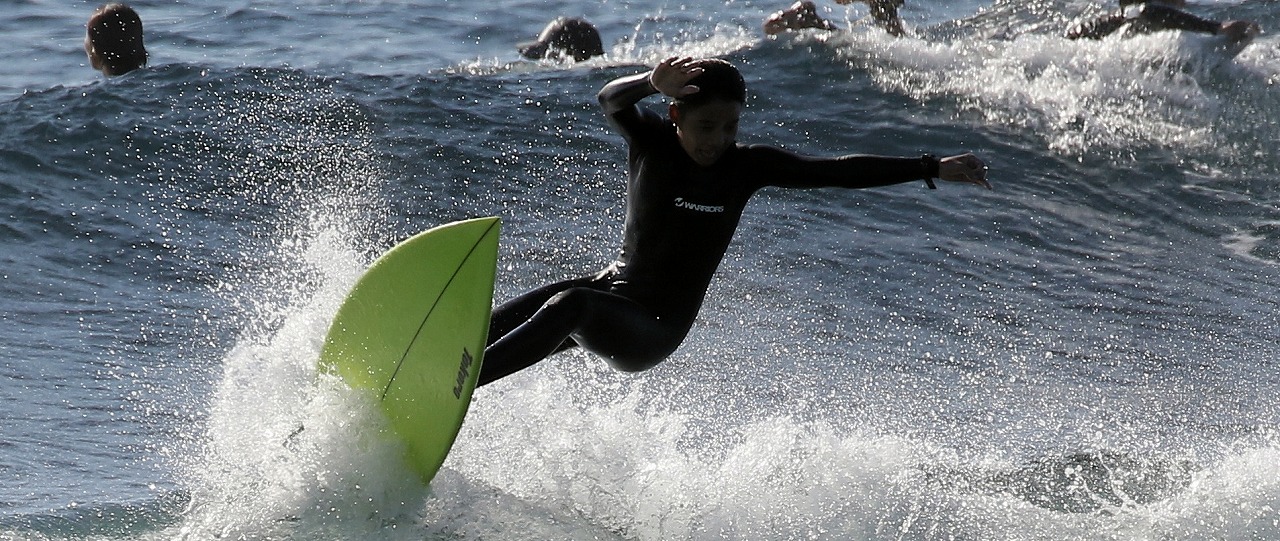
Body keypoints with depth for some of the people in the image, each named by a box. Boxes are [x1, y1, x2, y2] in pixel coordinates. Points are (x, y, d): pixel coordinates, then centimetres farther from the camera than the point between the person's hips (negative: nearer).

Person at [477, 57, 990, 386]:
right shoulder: (652, 141, -6)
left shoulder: (748, 165, -6)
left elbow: (839, 171, -5)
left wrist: (934, 168, -9)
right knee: (491, 327, -18)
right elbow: (611, 101, -27)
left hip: (655, 328, -3)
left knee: (570, 308, -33)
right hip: (610, 288, 3)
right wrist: (650, 84, -51)